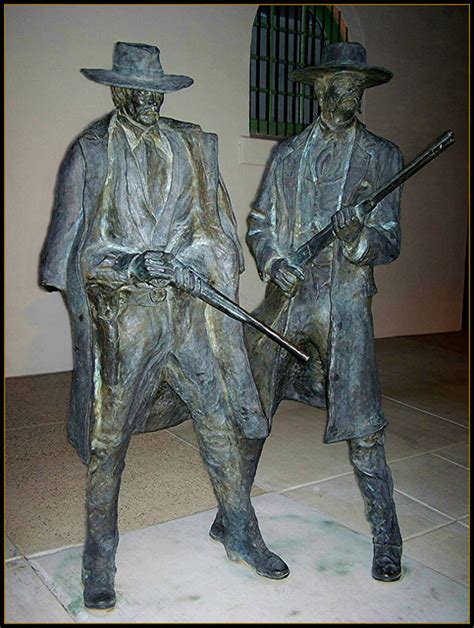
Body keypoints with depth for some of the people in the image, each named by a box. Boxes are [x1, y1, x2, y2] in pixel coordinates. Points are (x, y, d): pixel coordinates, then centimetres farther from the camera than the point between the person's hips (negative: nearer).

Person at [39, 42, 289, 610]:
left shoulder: (193, 145, 11)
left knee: (223, 421, 7)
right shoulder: (90, 152, 2)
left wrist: (188, 263, -9)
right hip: (121, 315, -2)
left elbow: (214, 226, 9)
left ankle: (239, 533, 29)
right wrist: (136, 264, -14)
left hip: (190, 312, 3)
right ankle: (99, 557, 26)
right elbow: (76, 244, -1)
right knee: (107, 436, 6)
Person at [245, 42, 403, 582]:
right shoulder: (288, 153, 11)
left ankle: (386, 536, 16)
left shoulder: (382, 157, 5)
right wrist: (274, 262, -8)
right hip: (285, 297, 3)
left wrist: (359, 237, -22)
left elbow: (390, 242, 1)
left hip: (344, 303, -3)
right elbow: (260, 222, 12)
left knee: (361, 428, -3)